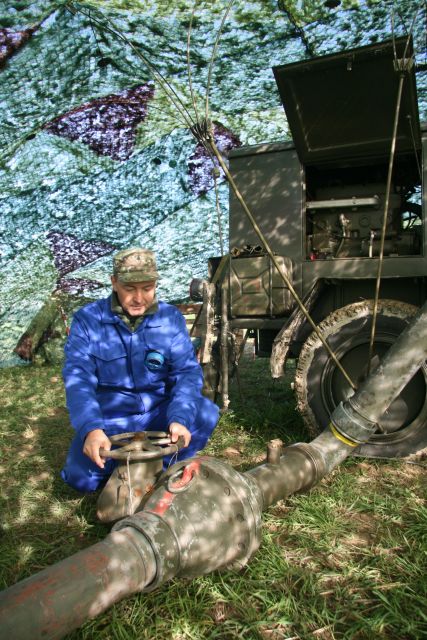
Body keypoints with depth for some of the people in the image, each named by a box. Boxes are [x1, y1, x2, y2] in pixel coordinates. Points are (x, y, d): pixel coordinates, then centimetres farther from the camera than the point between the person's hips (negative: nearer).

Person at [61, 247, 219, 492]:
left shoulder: (171, 318, -7)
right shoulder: (88, 319, -11)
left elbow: (187, 371, -13)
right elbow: (78, 377, -19)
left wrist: (179, 418, -31)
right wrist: (91, 428, -36)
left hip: (158, 413, 1)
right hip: (110, 419, -1)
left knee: (205, 413, -25)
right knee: (81, 476, -23)